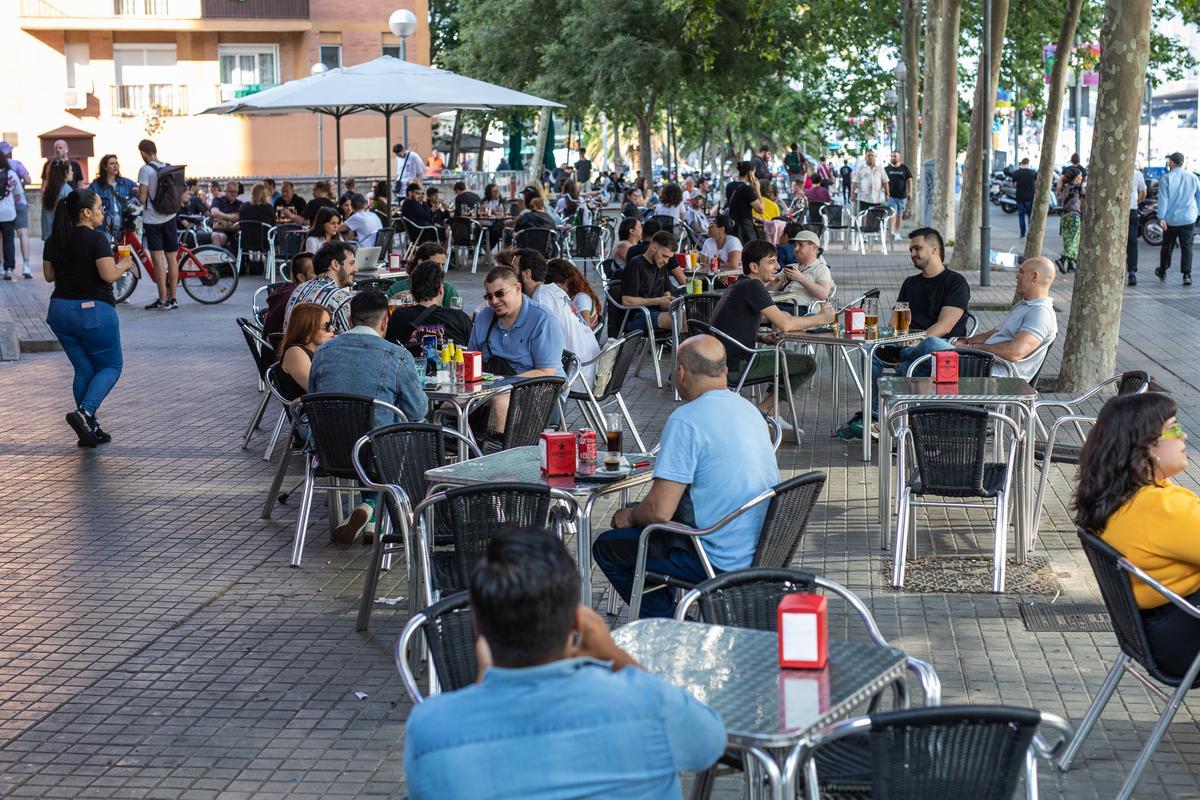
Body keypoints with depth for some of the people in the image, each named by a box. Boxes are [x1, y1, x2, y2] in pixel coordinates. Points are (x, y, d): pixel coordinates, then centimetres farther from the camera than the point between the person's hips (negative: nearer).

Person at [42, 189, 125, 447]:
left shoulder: (54, 240, 6)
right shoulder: (96, 239, -15)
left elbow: (49, 275, 13)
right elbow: (109, 275, -21)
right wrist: (124, 265, -2)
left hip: (60, 310, 7)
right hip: (93, 311, -7)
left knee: (84, 370, 15)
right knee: (111, 366, 8)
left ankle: (90, 429, 14)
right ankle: (84, 412, -13)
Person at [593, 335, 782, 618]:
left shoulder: (686, 420, -19)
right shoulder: (749, 409, 9)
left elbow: (658, 512, -20)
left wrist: (629, 517, 4)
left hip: (723, 561, -9)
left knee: (607, 547, 6)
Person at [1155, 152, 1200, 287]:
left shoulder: (1166, 178, -5)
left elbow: (1163, 199, -10)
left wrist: (1161, 217, -13)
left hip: (1171, 219, -1)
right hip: (1188, 219, 1)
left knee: (1167, 246, 14)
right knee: (1187, 247, 0)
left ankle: (1162, 272, 28)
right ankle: (1187, 275, -10)